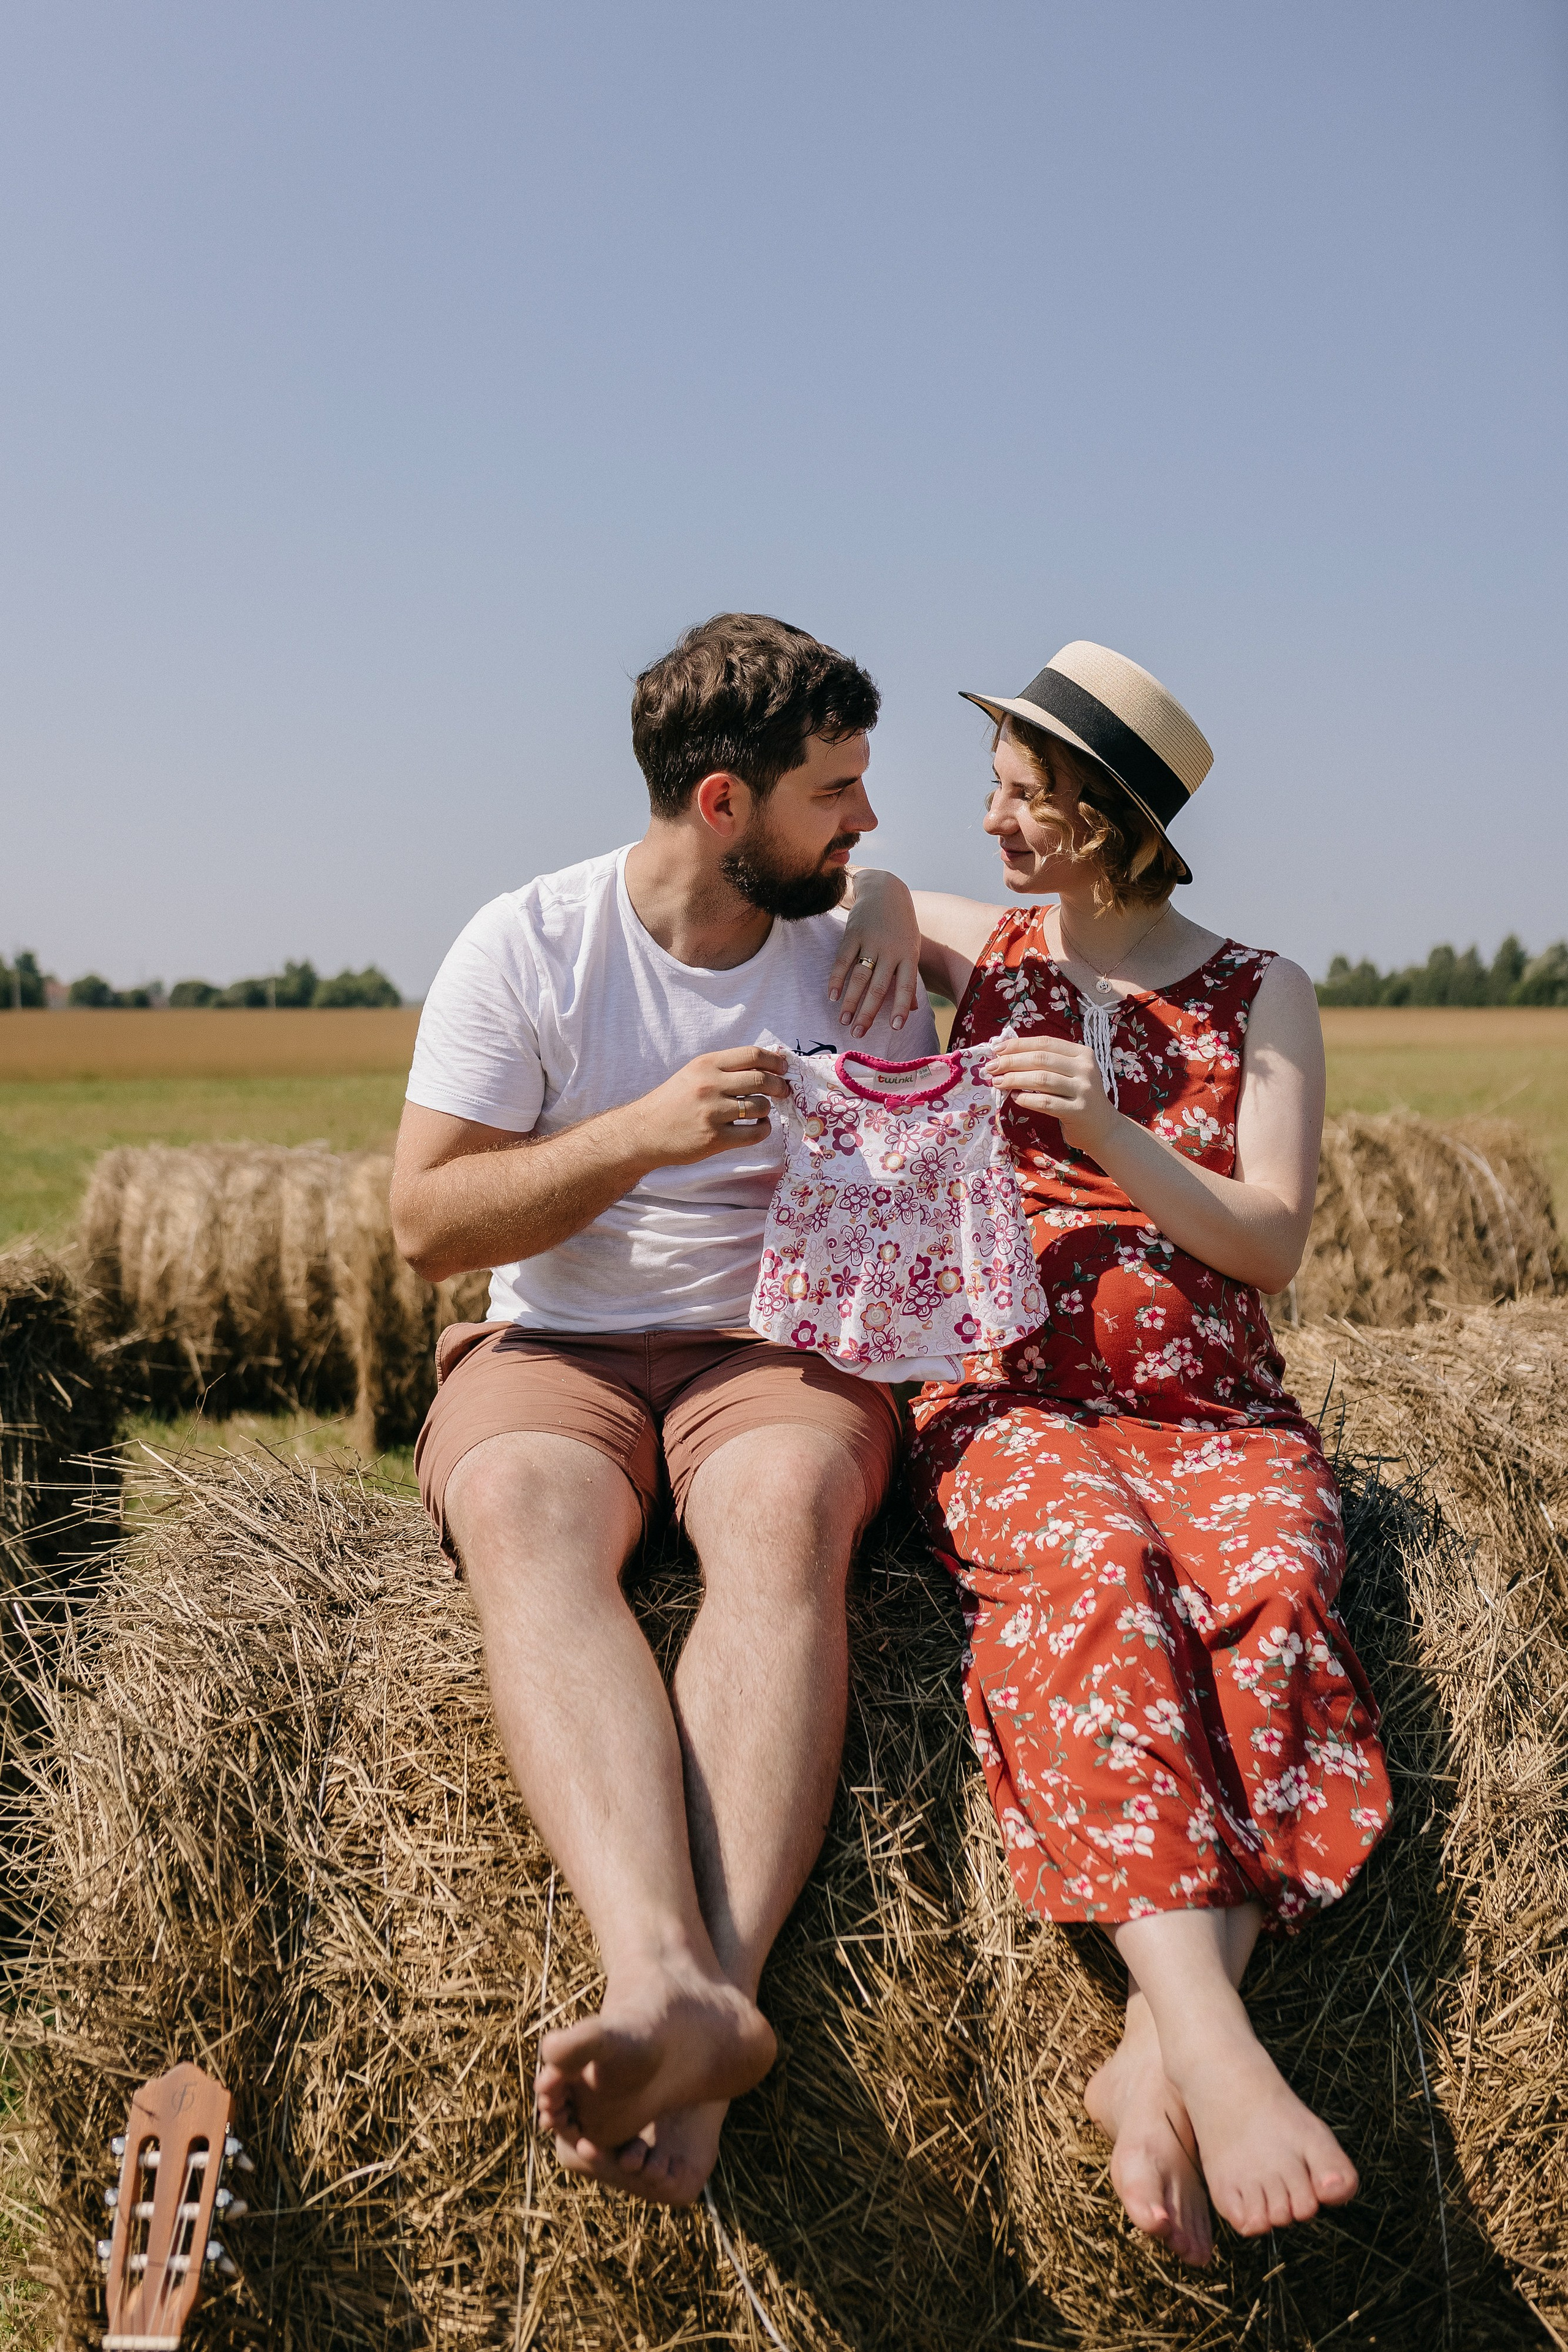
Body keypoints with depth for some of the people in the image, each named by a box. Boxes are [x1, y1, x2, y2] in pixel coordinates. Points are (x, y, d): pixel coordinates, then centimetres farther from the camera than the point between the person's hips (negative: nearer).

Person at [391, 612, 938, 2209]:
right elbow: (425, 1223, -7)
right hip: (551, 1352, -1)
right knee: (527, 1522, -37)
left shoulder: (856, 954, 7)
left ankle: (716, 1982, -53)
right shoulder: (525, 945, -1)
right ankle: (667, 1978, -55)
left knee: (787, 1510, -37)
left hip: (779, 1349, 1)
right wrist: (644, 1131, -19)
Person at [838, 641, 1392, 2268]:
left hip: (1217, 1410, 0)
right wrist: (885, 907, 4)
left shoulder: (1260, 1000, 6)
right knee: (1093, 1568, -36)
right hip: (1011, 1398, 0)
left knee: (1269, 1581, -35)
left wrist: (1107, 1133, -17)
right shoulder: (983, 948, 11)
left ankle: (1154, 2065, -39)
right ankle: (1216, 2045, -46)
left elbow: (1272, 1245, -2)